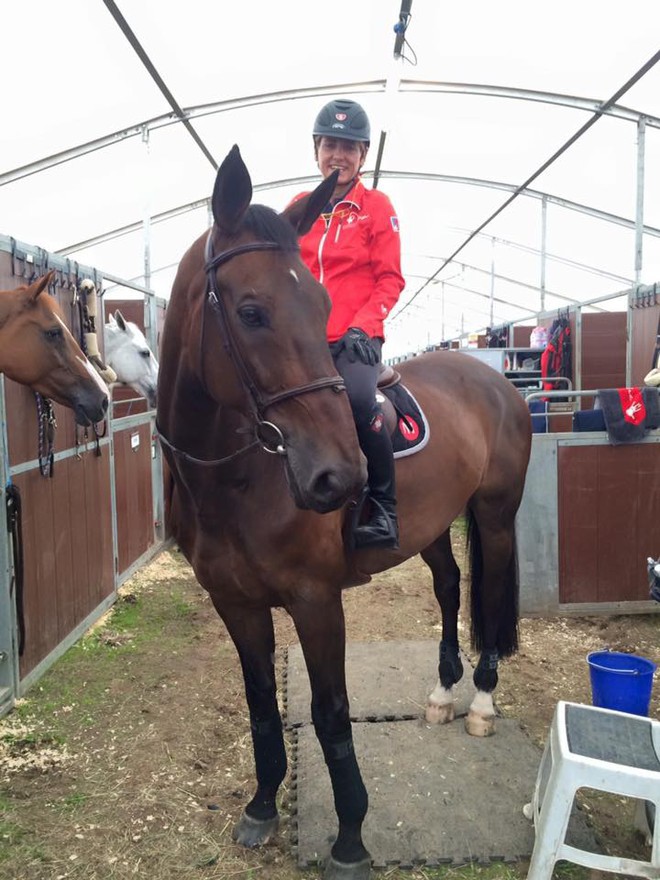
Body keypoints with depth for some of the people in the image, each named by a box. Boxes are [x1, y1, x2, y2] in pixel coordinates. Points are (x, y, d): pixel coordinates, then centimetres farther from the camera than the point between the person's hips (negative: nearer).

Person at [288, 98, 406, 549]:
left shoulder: (377, 206, 5)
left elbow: (390, 279, 0)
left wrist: (361, 327, -14)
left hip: (356, 338, -4)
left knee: (357, 398, -33)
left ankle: (384, 510, -16)